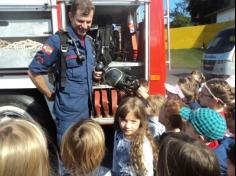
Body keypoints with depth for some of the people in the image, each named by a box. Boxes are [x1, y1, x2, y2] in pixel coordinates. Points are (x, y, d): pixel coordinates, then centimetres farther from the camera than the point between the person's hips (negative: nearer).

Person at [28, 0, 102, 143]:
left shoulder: (89, 41, 7)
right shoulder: (58, 40, -16)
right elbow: (34, 71, -14)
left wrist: (94, 74, 3)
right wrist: (50, 95, -6)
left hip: (86, 108, 7)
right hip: (68, 111, -7)